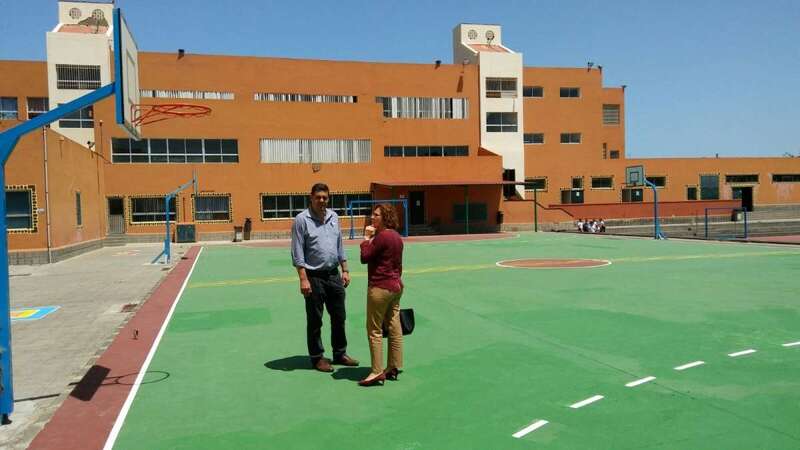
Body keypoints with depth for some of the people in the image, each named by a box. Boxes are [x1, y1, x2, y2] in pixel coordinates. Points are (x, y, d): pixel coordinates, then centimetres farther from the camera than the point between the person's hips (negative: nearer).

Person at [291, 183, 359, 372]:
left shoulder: (334, 217, 9)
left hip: (334, 275, 6)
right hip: (314, 277, -6)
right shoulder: (302, 219, -9)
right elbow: (297, 253, -11)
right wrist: (303, 279, -16)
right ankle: (317, 357, 18)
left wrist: (345, 270, 11)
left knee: (339, 317, 13)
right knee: (315, 320, 5)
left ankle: (340, 353, 27)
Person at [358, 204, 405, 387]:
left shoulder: (382, 236, -17)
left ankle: (377, 372, 1)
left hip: (380, 287, -9)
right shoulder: (396, 236, 11)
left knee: (374, 330, -2)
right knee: (394, 328, 11)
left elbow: (365, 258, -15)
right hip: (396, 286, 9)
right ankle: (393, 368, 19)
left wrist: (367, 237, -7)